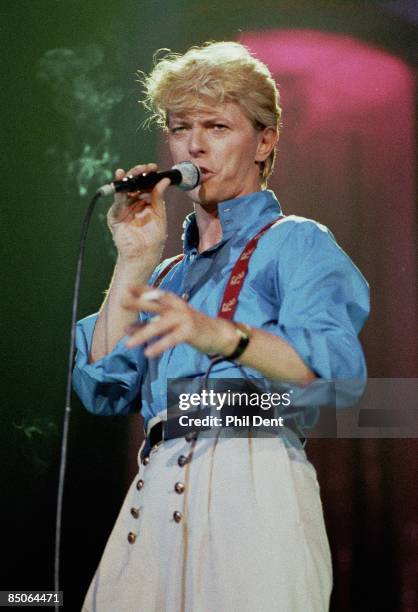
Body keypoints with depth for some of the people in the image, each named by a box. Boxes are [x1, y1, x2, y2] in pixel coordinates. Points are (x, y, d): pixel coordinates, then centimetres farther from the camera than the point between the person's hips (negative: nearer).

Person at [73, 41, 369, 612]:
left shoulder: (295, 242, 5)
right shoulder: (169, 275, 24)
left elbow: (339, 369, -14)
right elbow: (103, 390, 11)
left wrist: (221, 335, -30)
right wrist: (134, 262, 6)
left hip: (251, 482, -5)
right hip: (155, 496, 5)